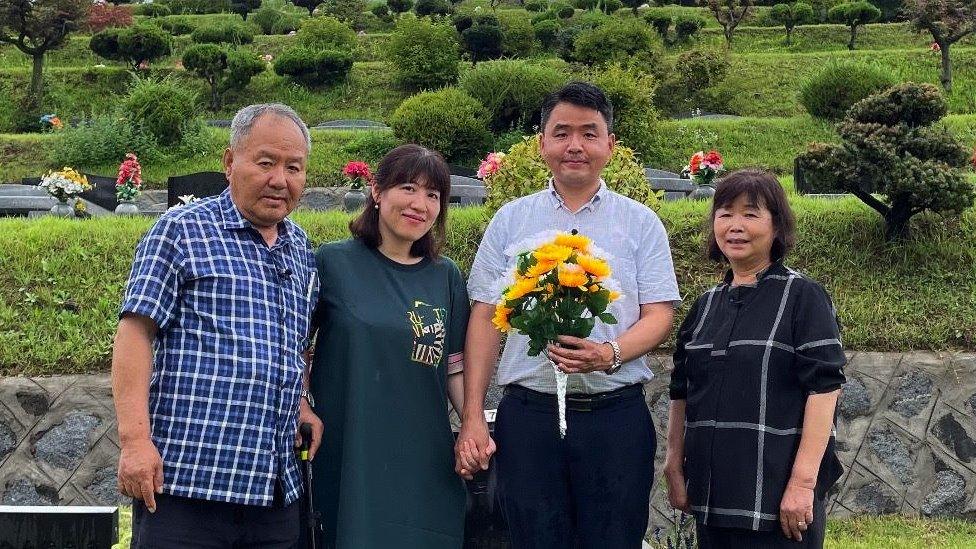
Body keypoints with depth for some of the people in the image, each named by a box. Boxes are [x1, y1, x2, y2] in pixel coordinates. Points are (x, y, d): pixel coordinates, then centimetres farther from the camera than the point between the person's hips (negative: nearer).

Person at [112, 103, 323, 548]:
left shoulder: (301, 250, 18)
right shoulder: (182, 230, -1)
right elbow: (135, 332, -8)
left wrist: (300, 406, 9)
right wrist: (135, 439, -17)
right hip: (184, 480, -6)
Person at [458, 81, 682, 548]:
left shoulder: (641, 223, 8)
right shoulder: (511, 221, 10)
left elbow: (659, 315, 2)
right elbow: (485, 317, 7)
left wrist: (611, 354, -19)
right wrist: (472, 418, -1)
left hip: (616, 416, 0)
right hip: (527, 416, 1)